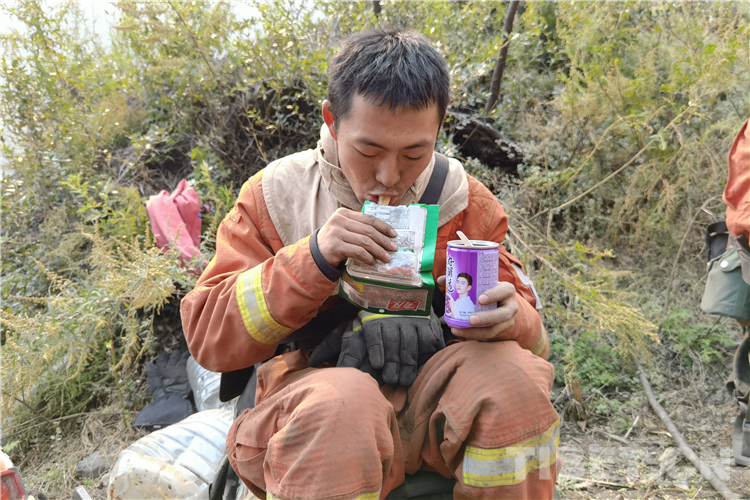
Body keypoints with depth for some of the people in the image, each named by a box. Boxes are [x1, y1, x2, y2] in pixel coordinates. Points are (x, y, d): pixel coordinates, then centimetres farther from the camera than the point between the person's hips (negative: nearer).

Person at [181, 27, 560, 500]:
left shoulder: (461, 199, 6)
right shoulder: (277, 194, 2)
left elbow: (530, 332, 7)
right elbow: (208, 337, -4)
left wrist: (507, 319, -20)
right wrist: (314, 259, -18)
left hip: (430, 399, 3)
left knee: (515, 373, -27)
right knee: (337, 401, -36)